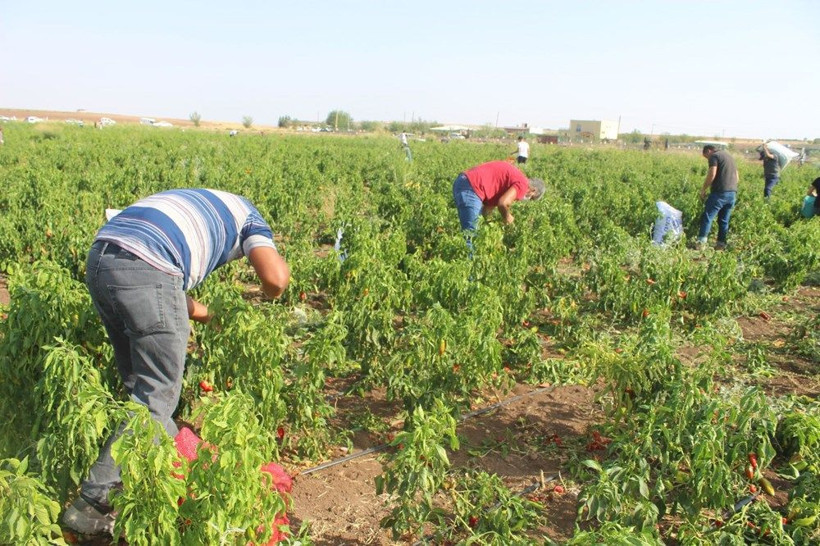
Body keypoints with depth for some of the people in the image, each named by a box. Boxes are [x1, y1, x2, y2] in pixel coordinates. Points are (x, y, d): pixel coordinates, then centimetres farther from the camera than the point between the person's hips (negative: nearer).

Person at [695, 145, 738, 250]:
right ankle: (721, 243, 11)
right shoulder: (728, 155, 24)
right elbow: (736, 176, 25)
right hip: (732, 192, 8)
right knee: (724, 220, 11)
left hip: (720, 192, -8)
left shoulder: (714, 156, -2)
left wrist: (703, 189, -7)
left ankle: (701, 241, -15)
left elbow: (712, 174, -15)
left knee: (707, 216, -7)